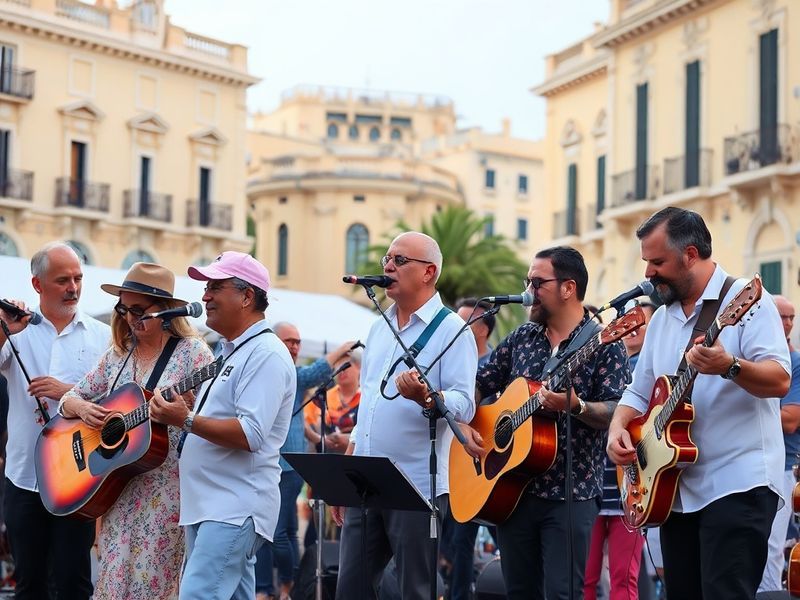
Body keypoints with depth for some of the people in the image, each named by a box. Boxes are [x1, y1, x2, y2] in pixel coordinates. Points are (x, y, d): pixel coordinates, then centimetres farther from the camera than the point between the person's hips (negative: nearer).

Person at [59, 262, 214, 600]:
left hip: (168, 492, -6)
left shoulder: (192, 352, -4)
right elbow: (71, 397, 18)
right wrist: (80, 407, -4)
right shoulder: (117, 356, 13)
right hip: (119, 489, 6)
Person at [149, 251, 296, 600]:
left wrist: (187, 421, -23)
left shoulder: (266, 355, -12)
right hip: (207, 505, 10)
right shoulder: (231, 352, 21)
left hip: (235, 508, -10)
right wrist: (176, 415, 15)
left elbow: (251, 434, -23)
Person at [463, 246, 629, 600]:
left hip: (571, 494, -6)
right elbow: (478, 386, 17)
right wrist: (465, 426, 1)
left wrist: (577, 407, -30)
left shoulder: (604, 345, -5)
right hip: (511, 489, 6)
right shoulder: (521, 338, 12)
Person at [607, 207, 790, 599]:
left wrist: (729, 367, -36)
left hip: (737, 482, -8)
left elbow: (780, 380, -18)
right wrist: (619, 427, -1)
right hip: (677, 486, 8)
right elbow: (640, 390, 19)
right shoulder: (661, 318, 16)